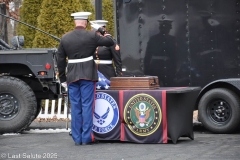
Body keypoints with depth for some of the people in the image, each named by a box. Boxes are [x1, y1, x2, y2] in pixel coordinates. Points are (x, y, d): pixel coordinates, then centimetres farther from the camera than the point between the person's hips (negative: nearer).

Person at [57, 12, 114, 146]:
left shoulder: (65, 38, 4)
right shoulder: (91, 36, -6)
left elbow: (60, 60, 7)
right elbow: (110, 42, 3)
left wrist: (62, 78, 15)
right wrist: (104, 33, 22)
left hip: (72, 76, 3)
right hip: (88, 75, -3)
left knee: (75, 107, 7)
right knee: (87, 106, 0)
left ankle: (77, 138, 9)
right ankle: (86, 137, -1)